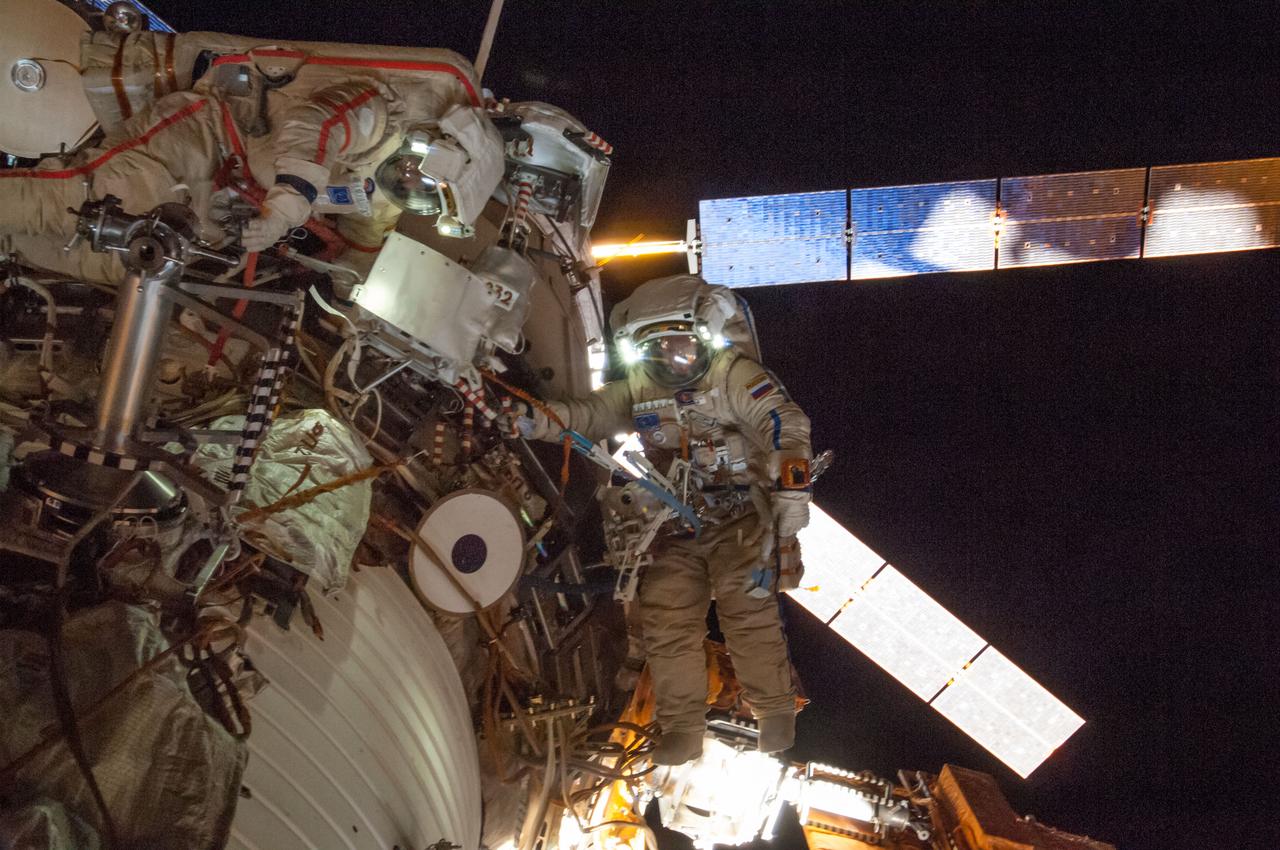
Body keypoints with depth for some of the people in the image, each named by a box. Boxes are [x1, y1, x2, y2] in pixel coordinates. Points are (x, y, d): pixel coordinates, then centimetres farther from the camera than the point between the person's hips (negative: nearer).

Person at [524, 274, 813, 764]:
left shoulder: (734, 375, -10)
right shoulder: (638, 388, 8)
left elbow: (786, 426, -20)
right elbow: (588, 415, 2)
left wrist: (790, 496, -31)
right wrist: (538, 420, -19)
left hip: (737, 519, -5)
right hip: (675, 525, 5)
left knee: (749, 612, -11)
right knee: (667, 621, 2)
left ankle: (776, 711, 9)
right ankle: (683, 729, 15)